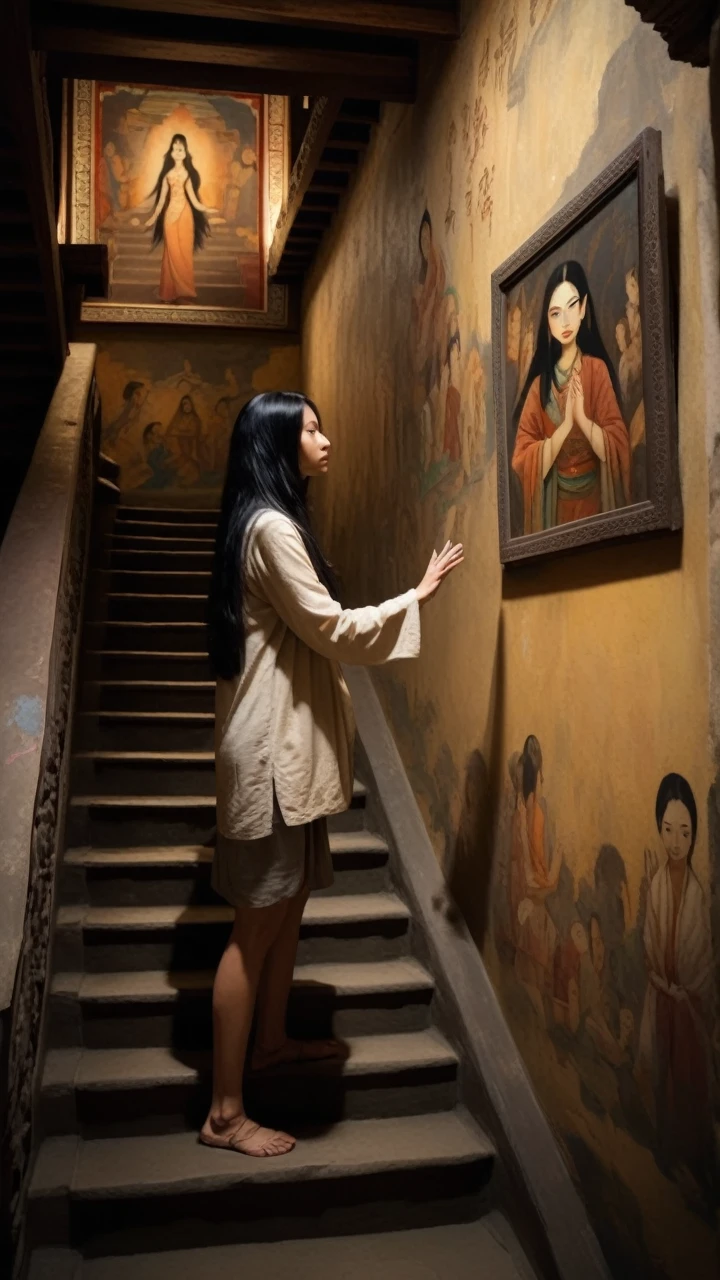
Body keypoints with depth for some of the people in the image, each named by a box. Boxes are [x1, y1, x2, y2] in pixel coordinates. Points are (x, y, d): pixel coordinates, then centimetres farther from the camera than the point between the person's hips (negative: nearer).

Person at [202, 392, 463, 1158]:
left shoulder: (270, 522, 16)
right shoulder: (272, 527, -17)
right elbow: (331, 630, -17)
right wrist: (416, 596, -7)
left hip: (287, 740, 10)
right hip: (272, 746, -10)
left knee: (289, 904, 20)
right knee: (257, 924, -3)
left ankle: (271, 1041, 37)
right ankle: (224, 1114, 10)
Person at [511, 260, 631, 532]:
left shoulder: (597, 369, -4)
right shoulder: (540, 383, -1)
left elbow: (617, 450, -9)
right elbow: (524, 463, -10)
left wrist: (583, 419, -24)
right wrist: (565, 425, -22)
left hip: (595, 500, -1)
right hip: (554, 507, 1)